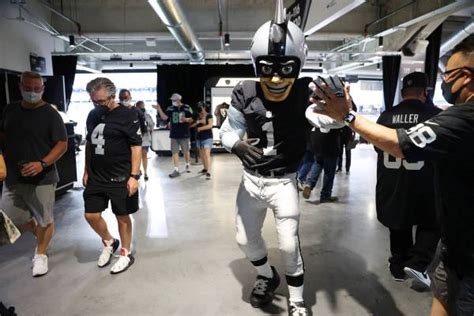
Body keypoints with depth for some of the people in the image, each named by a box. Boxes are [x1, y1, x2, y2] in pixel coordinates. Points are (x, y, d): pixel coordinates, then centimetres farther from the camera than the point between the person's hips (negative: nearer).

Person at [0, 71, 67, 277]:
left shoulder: (50, 114, -9)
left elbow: (62, 144, -11)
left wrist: (42, 164, -23)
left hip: (42, 179, -5)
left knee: (44, 220, 4)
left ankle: (40, 254, 28)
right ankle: (39, 233, 41)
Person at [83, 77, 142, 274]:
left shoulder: (127, 116, -11)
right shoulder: (93, 115, 8)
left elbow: (136, 146, -13)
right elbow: (89, 143, 17)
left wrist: (134, 176, -19)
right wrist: (86, 171, 14)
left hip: (120, 178, -6)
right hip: (96, 176, 6)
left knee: (122, 216, 6)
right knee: (91, 215, 9)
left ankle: (126, 253, 26)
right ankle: (109, 243, 35)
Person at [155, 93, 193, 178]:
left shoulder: (187, 108, -2)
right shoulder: (170, 109, 5)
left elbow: (191, 119, 0)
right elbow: (164, 117, -5)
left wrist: (186, 119, -19)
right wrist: (159, 109, -15)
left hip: (184, 134, -2)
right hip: (174, 135, 2)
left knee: (186, 151, 11)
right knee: (174, 152, 0)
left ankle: (187, 165, 35)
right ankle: (176, 170, 4)